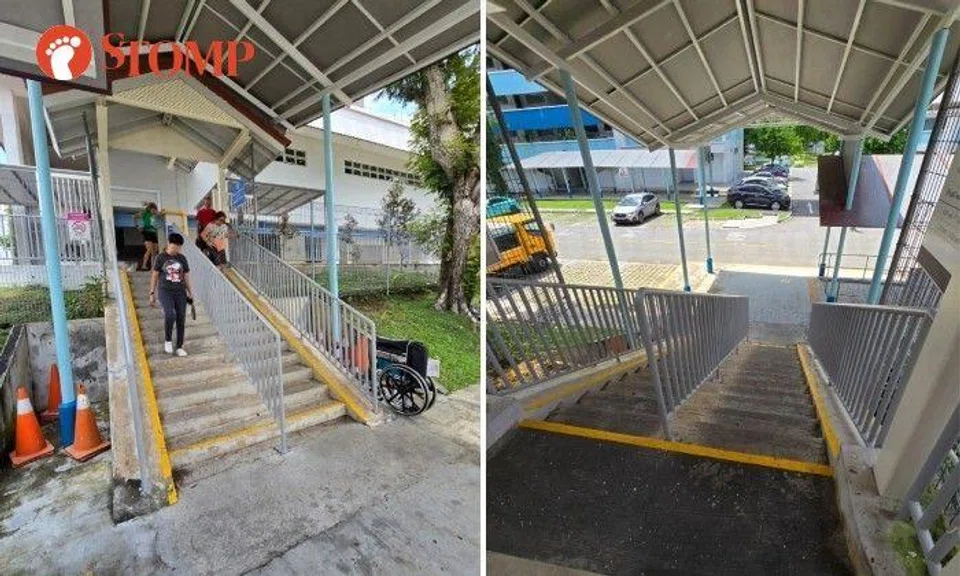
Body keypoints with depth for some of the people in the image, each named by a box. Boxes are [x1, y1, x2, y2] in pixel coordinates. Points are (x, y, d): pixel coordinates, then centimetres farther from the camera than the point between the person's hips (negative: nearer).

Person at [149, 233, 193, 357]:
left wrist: (190, 293, 13)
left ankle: (179, 347, 16)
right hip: (165, 291, -3)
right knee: (170, 315, -25)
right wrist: (152, 293, 0)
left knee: (181, 320, 3)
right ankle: (168, 340, 0)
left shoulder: (182, 259, 8)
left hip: (180, 292, 3)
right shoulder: (161, 258, -1)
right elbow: (155, 276, 2)